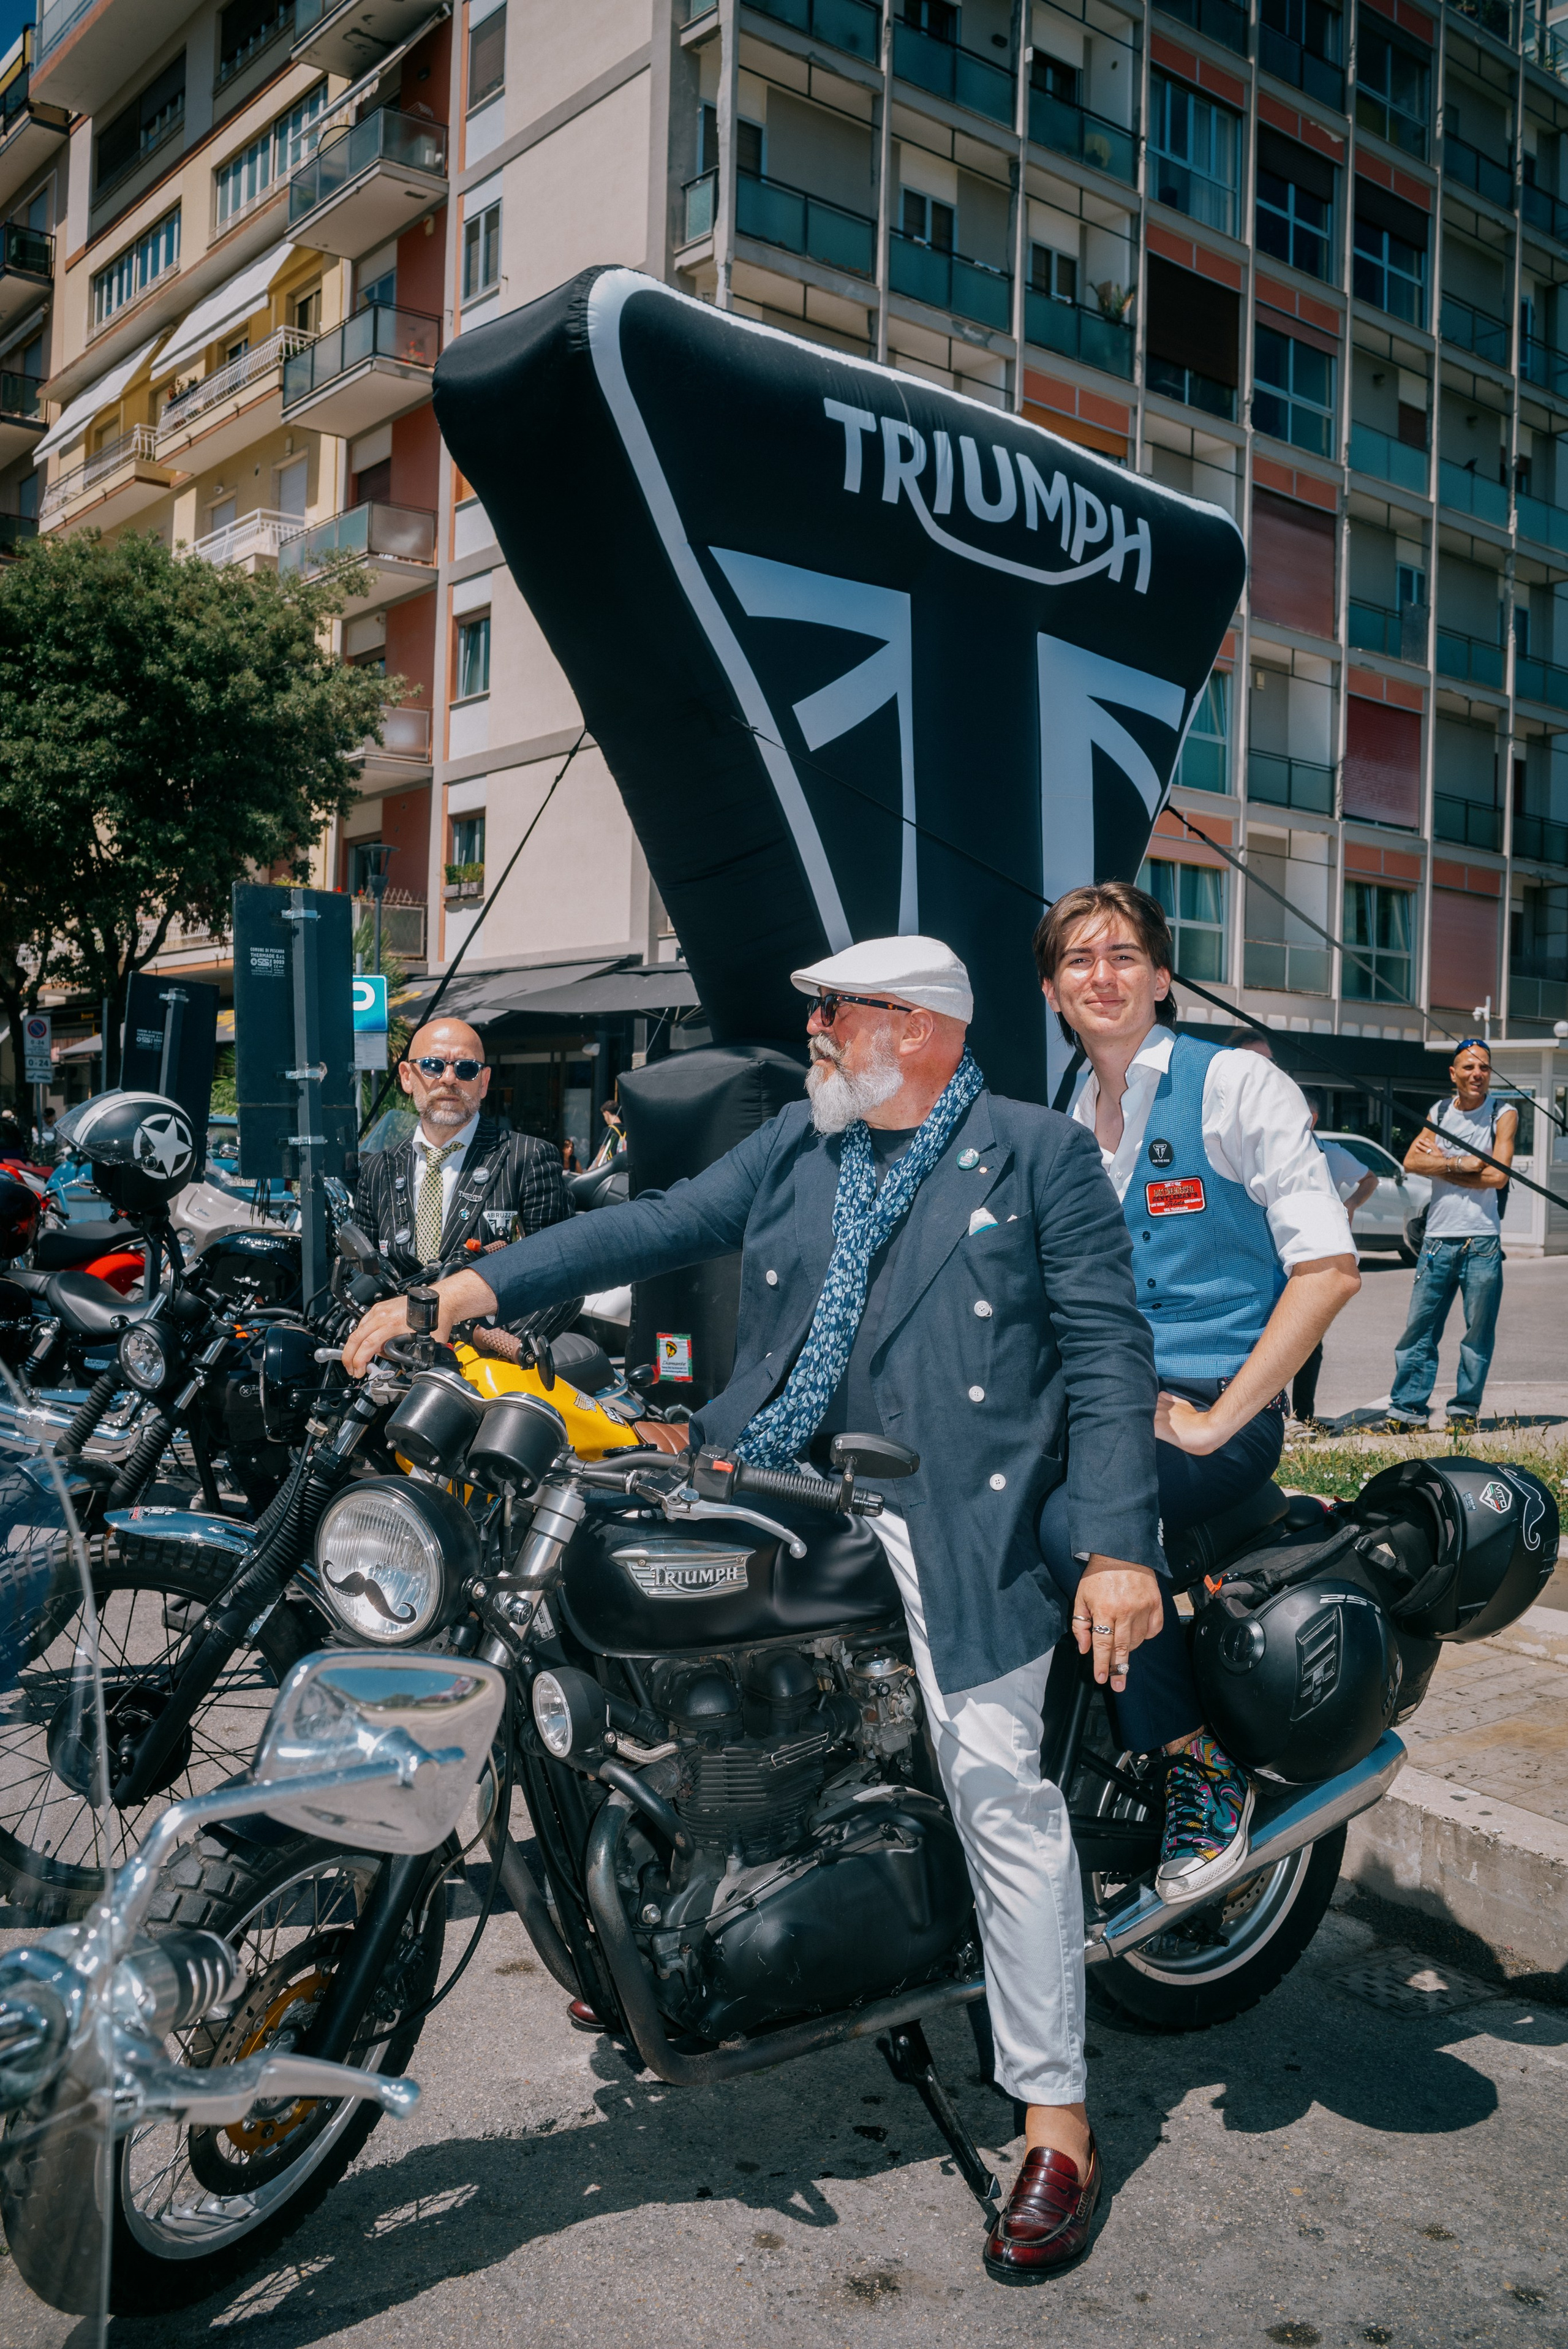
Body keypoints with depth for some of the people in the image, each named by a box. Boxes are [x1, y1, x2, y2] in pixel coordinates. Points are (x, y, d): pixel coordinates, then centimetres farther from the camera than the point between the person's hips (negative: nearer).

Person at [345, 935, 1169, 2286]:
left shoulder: (1041, 1156, 0)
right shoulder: (798, 1145, 14)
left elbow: (1108, 1352, -5)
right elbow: (656, 1229, 7)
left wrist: (1117, 1546, -15)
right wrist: (459, 1294, -3)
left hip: (954, 1516, -5)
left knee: (1000, 1791, -8)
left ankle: (1057, 2124, 9)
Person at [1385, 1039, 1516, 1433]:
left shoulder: (1504, 1115, 1)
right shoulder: (1439, 1112, 12)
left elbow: (1497, 1176, -11)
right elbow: (1412, 1162, -2)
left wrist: (1441, 1164, -5)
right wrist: (1464, 1164, -11)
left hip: (1482, 1241, -3)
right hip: (1438, 1240, 3)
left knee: (1479, 1331, 3)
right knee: (1419, 1329, 1)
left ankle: (1466, 1407, 14)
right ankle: (1407, 1407, 5)